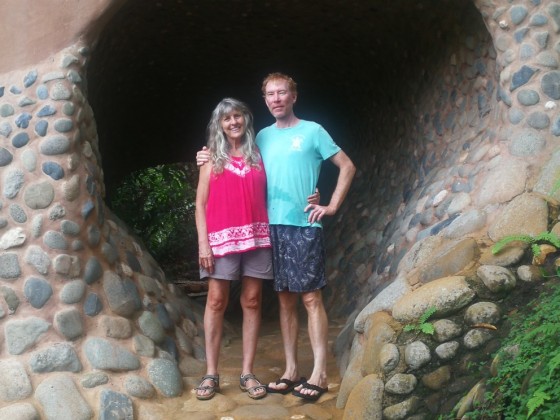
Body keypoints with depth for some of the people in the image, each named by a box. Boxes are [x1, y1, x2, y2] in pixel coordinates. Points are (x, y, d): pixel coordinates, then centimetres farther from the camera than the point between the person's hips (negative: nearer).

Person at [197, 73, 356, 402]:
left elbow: (348, 167, 3)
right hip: (272, 226, 5)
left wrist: (332, 206, -3)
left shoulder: (312, 131, 2)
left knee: (310, 297, -5)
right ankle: (291, 370, 14)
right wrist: (212, 161, 6)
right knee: (286, 299, 8)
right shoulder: (263, 136, 14)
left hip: (304, 226, -4)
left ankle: (319, 374, -1)